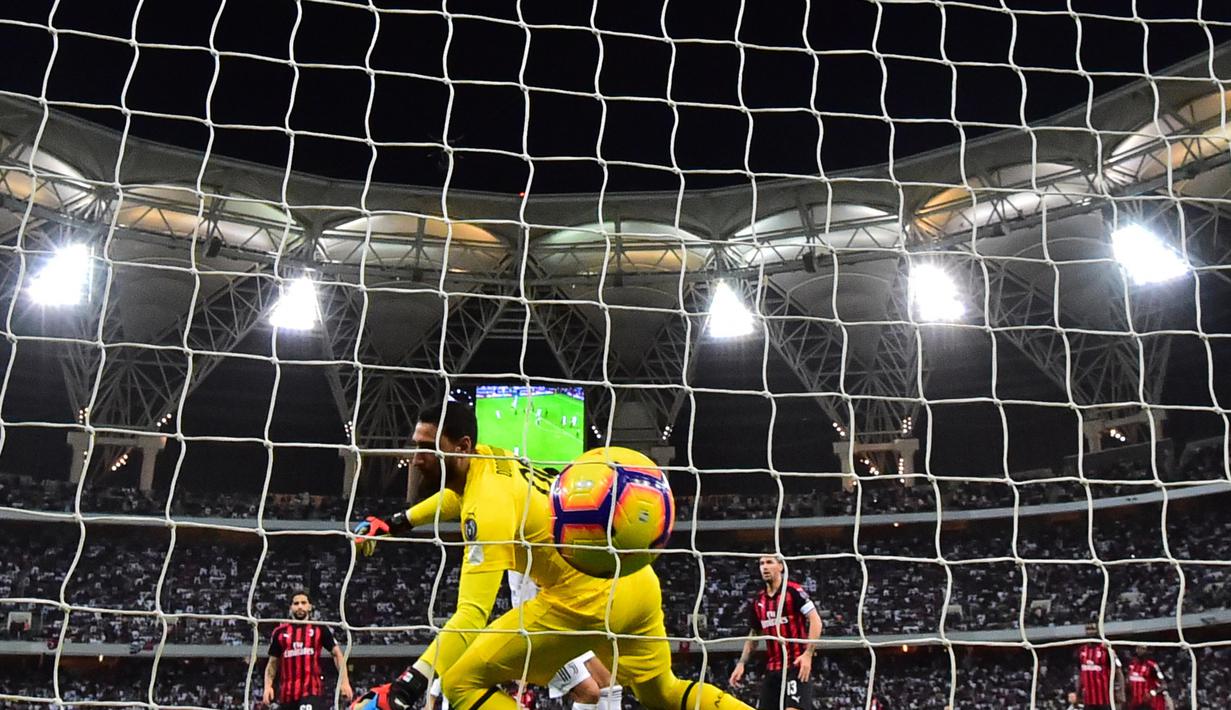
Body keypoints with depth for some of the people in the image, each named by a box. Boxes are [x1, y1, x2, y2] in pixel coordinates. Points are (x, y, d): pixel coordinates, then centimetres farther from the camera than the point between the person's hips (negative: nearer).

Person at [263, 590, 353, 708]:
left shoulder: (320, 628, 4)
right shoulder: (280, 632, 10)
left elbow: (337, 654, 6)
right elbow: (273, 663, 16)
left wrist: (344, 681, -3)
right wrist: (268, 686, 1)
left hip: (312, 691, -3)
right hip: (287, 693, 4)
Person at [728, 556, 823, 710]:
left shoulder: (794, 591, -8)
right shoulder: (757, 601, 12)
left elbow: (815, 620, -12)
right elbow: (754, 634, 22)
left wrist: (808, 654, -22)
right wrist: (741, 663, 13)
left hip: (796, 666, -7)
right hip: (772, 668, 7)